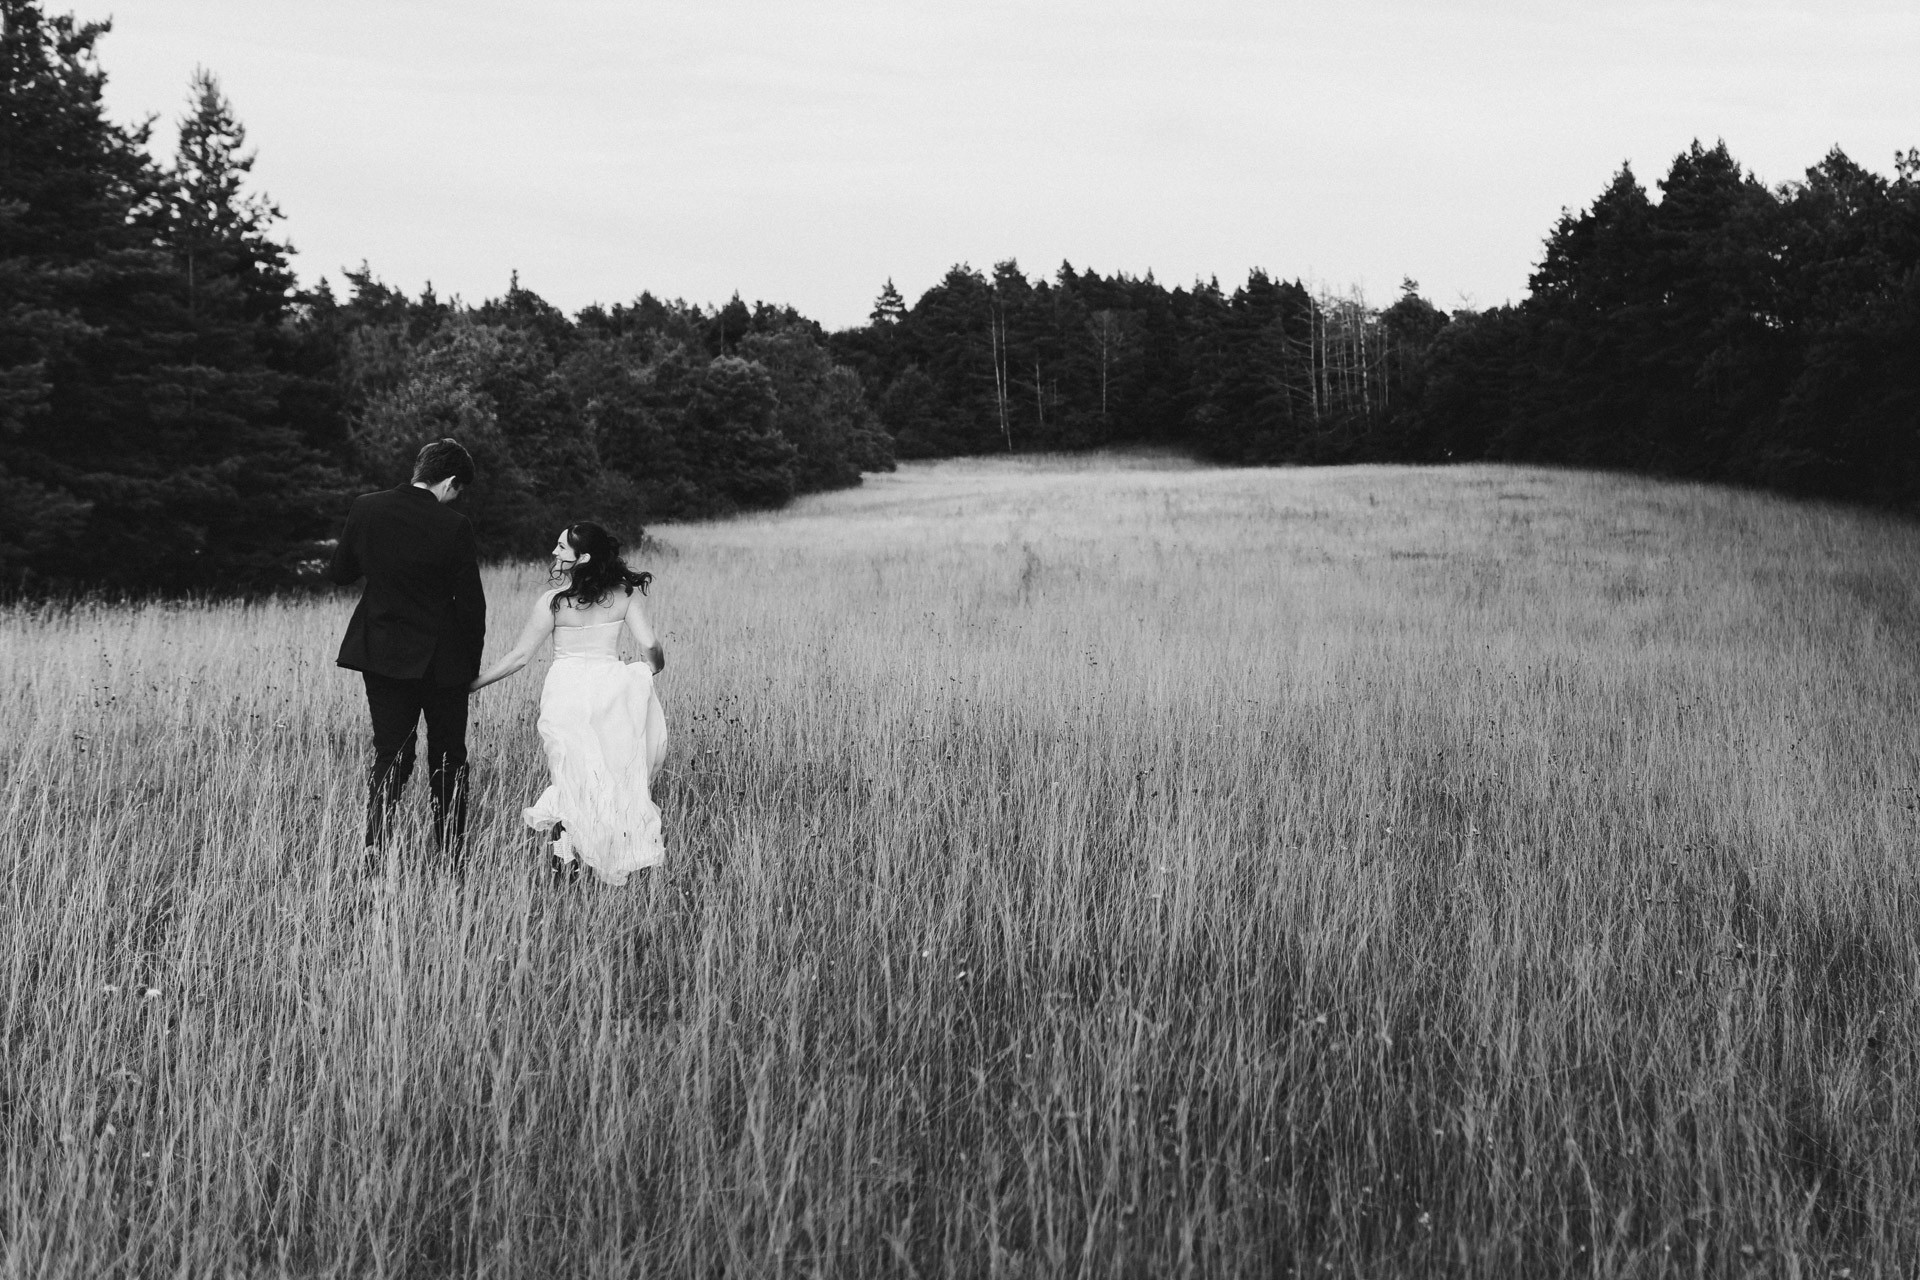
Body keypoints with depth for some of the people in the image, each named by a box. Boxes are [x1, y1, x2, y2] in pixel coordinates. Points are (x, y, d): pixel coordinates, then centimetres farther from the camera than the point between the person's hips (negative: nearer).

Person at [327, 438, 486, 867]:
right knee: (448, 758, 11)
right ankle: (452, 858, 15)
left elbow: (339, 572, 8)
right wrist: (472, 662, 2)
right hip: (440, 659, -3)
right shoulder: (453, 526, -14)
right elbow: (470, 602, -11)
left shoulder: (365, 509, -3)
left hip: (381, 654, 3)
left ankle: (376, 856, 4)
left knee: (389, 756, 10)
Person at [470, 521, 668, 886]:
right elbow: (651, 647, -4)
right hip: (610, 688, 2)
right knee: (616, 774, 12)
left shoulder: (553, 602, -8)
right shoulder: (623, 596, -2)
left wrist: (471, 684, 3)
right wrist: (650, 669, 19)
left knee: (571, 775, 11)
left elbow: (519, 657, -6)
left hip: (567, 692, -2)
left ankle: (565, 857, 11)